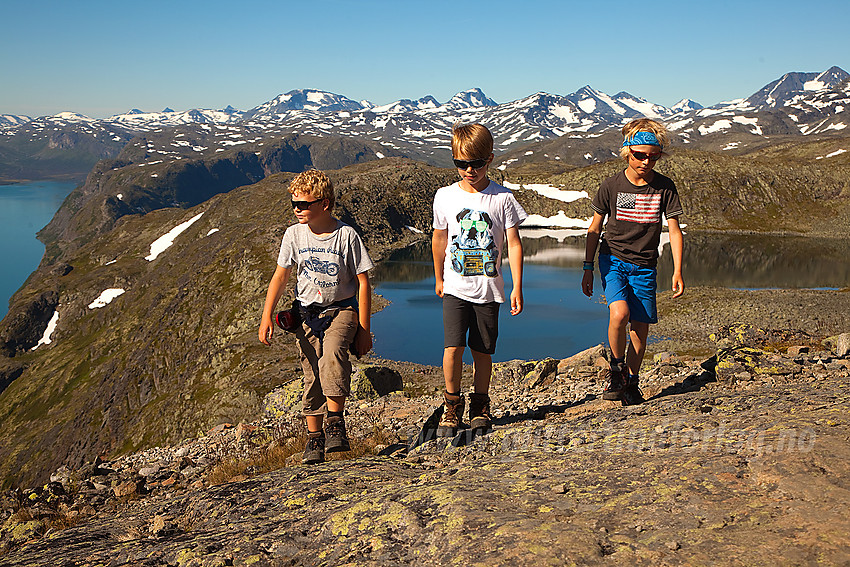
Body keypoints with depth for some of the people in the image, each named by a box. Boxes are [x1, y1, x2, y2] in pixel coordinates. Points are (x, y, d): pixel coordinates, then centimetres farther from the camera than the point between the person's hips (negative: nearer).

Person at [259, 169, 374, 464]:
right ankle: (314, 438, 14)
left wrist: (363, 329, -6)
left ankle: (336, 423, -18)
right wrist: (267, 316, -2)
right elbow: (280, 276, 8)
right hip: (307, 313, 3)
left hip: (342, 309, -3)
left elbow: (363, 283, -5)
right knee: (312, 377, 0)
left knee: (331, 356, -31)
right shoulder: (294, 234, -1)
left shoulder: (346, 235, -10)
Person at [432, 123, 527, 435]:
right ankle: (452, 406, 9)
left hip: (489, 288, 0)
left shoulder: (503, 198, -4)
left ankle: (480, 406, 26)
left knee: (483, 350, 7)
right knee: (452, 347, -10)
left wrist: (517, 287, -5)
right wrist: (439, 278, 21)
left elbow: (514, 243, -2)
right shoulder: (445, 196, 1)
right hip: (455, 287, 0)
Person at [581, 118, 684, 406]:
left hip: (644, 267, 2)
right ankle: (616, 367, 0)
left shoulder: (664, 187, -3)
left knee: (640, 328, 1)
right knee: (619, 312, -25)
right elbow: (594, 228, 3)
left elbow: (674, 230, 1)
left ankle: (631, 382, 23)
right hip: (613, 260, -1)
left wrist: (677, 271, -6)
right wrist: (588, 268, 3)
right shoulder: (611, 185, -5)